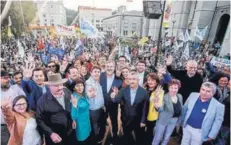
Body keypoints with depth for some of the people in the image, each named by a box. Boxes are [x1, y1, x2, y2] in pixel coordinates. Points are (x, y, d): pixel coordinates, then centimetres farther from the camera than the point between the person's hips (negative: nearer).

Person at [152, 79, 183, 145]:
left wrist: (179, 119, 8)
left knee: (167, 138, 23)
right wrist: (158, 107, -54)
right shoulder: (164, 97, -23)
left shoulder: (180, 96, -5)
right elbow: (161, 110, -33)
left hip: (174, 120, 5)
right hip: (163, 120, -5)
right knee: (158, 138, 10)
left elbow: (181, 108, 8)